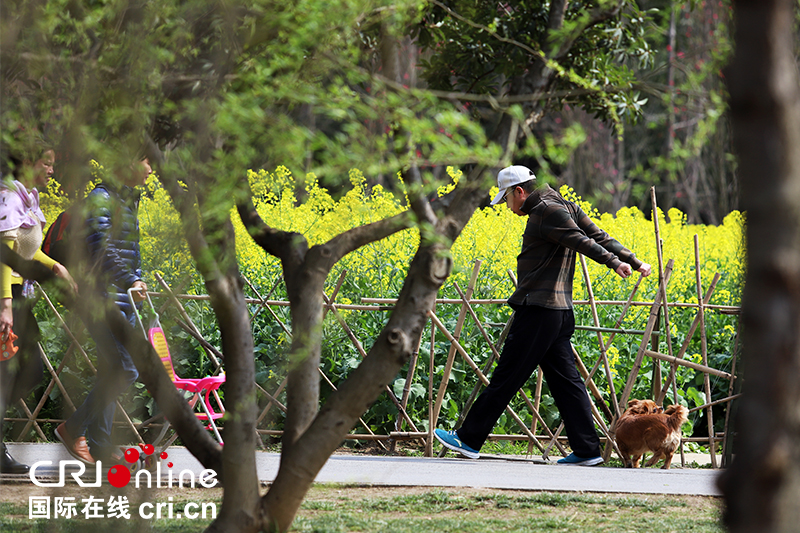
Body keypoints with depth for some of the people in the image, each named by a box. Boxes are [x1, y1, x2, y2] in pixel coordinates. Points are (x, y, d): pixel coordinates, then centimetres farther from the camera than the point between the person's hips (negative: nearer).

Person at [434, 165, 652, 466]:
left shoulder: (547, 210, -10)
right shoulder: (564, 208, 18)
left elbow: (582, 241, -21)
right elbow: (600, 237, 16)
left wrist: (615, 263, -30)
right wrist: (634, 262, 13)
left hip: (539, 310, -10)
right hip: (560, 310, 10)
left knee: (506, 376, -4)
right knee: (564, 379, 7)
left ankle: (469, 439, 0)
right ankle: (586, 450, 3)